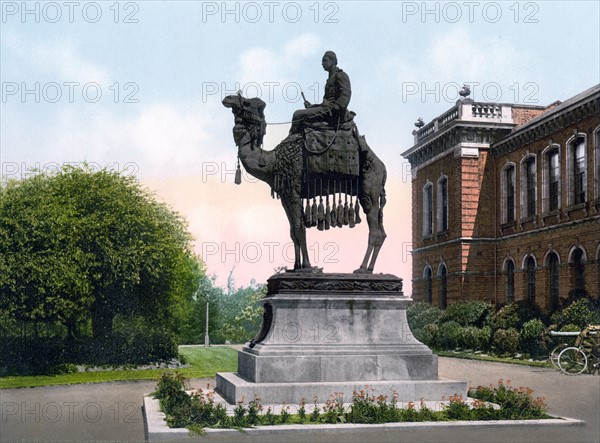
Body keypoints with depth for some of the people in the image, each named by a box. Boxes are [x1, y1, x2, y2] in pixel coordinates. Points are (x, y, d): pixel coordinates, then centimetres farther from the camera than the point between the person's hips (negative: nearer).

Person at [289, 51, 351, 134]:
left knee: (298, 114, -19)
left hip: (331, 112, -10)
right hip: (327, 109, 10)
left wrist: (336, 108, -28)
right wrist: (311, 106, 16)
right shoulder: (330, 78, 28)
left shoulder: (341, 75, 0)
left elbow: (346, 93, -16)